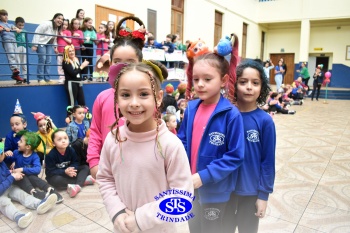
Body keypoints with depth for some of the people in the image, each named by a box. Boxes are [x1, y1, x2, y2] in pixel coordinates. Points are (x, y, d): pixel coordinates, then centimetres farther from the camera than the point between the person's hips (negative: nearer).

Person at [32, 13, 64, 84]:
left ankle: (47, 78, 4)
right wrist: (34, 45, -26)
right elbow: (37, 33, -22)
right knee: (42, 60, -13)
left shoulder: (58, 28, 5)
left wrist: (55, 47, 7)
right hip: (41, 43, -7)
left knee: (48, 61, 0)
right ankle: (40, 79, -8)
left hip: (49, 44, 7)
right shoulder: (47, 24, -20)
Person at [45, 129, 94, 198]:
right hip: (55, 176, -5)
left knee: (85, 167, -10)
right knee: (57, 180, -40)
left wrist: (72, 169, -27)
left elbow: (75, 163, -2)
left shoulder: (71, 150, -7)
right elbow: (50, 172, -21)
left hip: (69, 174, 5)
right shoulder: (50, 155, -20)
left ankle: (78, 186, -37)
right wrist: (65, 172, -33)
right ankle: (83, 180, -29)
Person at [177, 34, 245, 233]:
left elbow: (235, 156, -18)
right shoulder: (191, 108, -5)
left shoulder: (231, 114, -20)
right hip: (192, 184, 5)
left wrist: (205, 176, -22)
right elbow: (183, 141, 4)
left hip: (215, 188, -4)